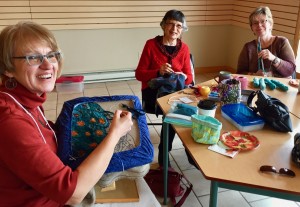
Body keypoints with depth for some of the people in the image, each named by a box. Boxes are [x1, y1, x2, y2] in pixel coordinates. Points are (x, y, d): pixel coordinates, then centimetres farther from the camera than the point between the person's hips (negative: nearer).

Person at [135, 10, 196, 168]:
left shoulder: (184, 48, 5)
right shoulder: (151, 44, -5)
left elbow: (189, 77, 7)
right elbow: (139, 74, -5)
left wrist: (183, 77, -17)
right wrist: (158, 72, -21)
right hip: (152, 91, -3)